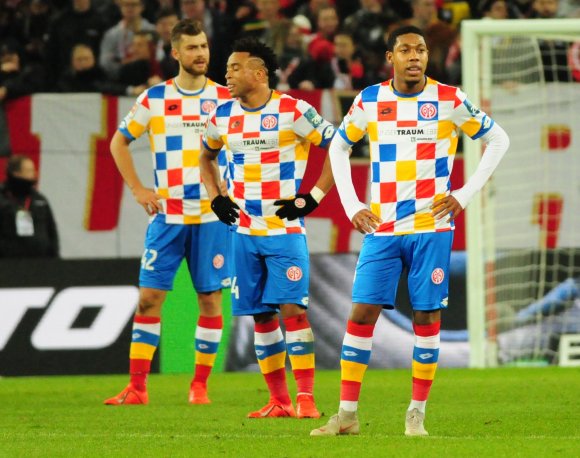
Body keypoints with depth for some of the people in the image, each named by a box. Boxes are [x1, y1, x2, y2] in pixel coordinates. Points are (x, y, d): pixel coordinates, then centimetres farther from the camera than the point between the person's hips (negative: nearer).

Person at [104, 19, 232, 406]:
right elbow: (119, 142, 13)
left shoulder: (225, 98, 3)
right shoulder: (154, 99, 4)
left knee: (210, 298, 0)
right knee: (150, 296, -4)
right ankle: (137, 388, -1)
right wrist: (138, 189, 4)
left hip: (212, 215, 0)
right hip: (167, 214, 0)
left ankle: (200, 385, 10)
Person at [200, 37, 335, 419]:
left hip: (286, 231, -5)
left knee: (292, 309, -13)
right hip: (245, 233, 5)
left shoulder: (293, 111, -9)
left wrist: (314, 197, -9)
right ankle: (279, 401, 11)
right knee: (261, 316, 5)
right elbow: (207, 155, 26)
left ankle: (306, 398, -12)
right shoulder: (223, 116, 7)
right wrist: (215, 198, 11)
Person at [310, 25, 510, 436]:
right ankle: (347, 414, 0)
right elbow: (339, 147, 18)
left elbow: (498, 139, 7)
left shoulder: (449, 100, -2)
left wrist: (465, 194, -1)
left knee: (427, 316, -1)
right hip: (382, 229, 2)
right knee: (362, 312, -4)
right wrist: (351, 206, 8)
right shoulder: (369, 101, 3)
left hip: (431, 228, -1)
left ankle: (417, 414, 7)